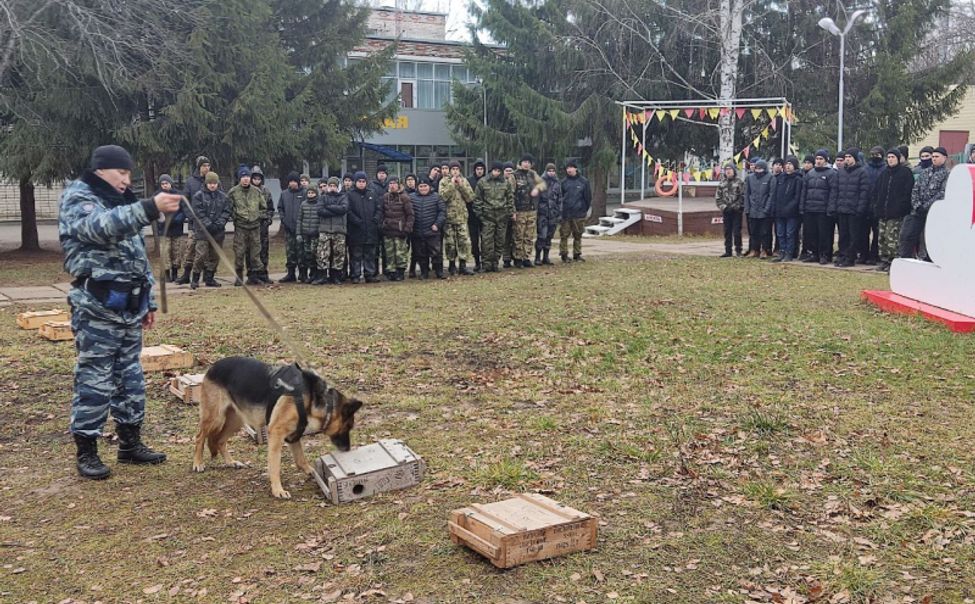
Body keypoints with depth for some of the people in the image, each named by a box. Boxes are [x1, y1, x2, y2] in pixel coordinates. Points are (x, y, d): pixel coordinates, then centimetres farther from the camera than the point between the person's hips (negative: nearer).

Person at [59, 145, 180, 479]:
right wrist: (151, 208, -43)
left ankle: (130, 443, 23)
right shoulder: (77, 199, -7)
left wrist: (149, 301, 19)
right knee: (94, 379, -5)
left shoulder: (120, 204, 19)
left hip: (129, 307, 8)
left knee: (130, 376, 13)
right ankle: (86, 450, 5)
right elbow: (102, 227, -31)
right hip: (97, 309, -8)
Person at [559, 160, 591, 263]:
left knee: (578, 235, 7)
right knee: (564, 235, -1)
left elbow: (588, 196, 5)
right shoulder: (563, 182, 5)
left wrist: (588, 209, 4)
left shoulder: (583, 181, 2)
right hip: (565, 214, 0)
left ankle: (577, 255, 17)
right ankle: (564, 255, 6)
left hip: (579, 213, 0)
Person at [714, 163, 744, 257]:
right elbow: (717, 197, 10)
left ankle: (738, 250, 6)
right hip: (726, 211, 4)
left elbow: (743, 196, -7)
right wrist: (723, 207, -2)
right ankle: (728, 251, 14)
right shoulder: (722, 183, 10)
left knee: (737, 231, -4)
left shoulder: (739, 182, -2)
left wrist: (736, 206, -13)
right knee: (727, 232, 8)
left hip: (737, 211, -4)